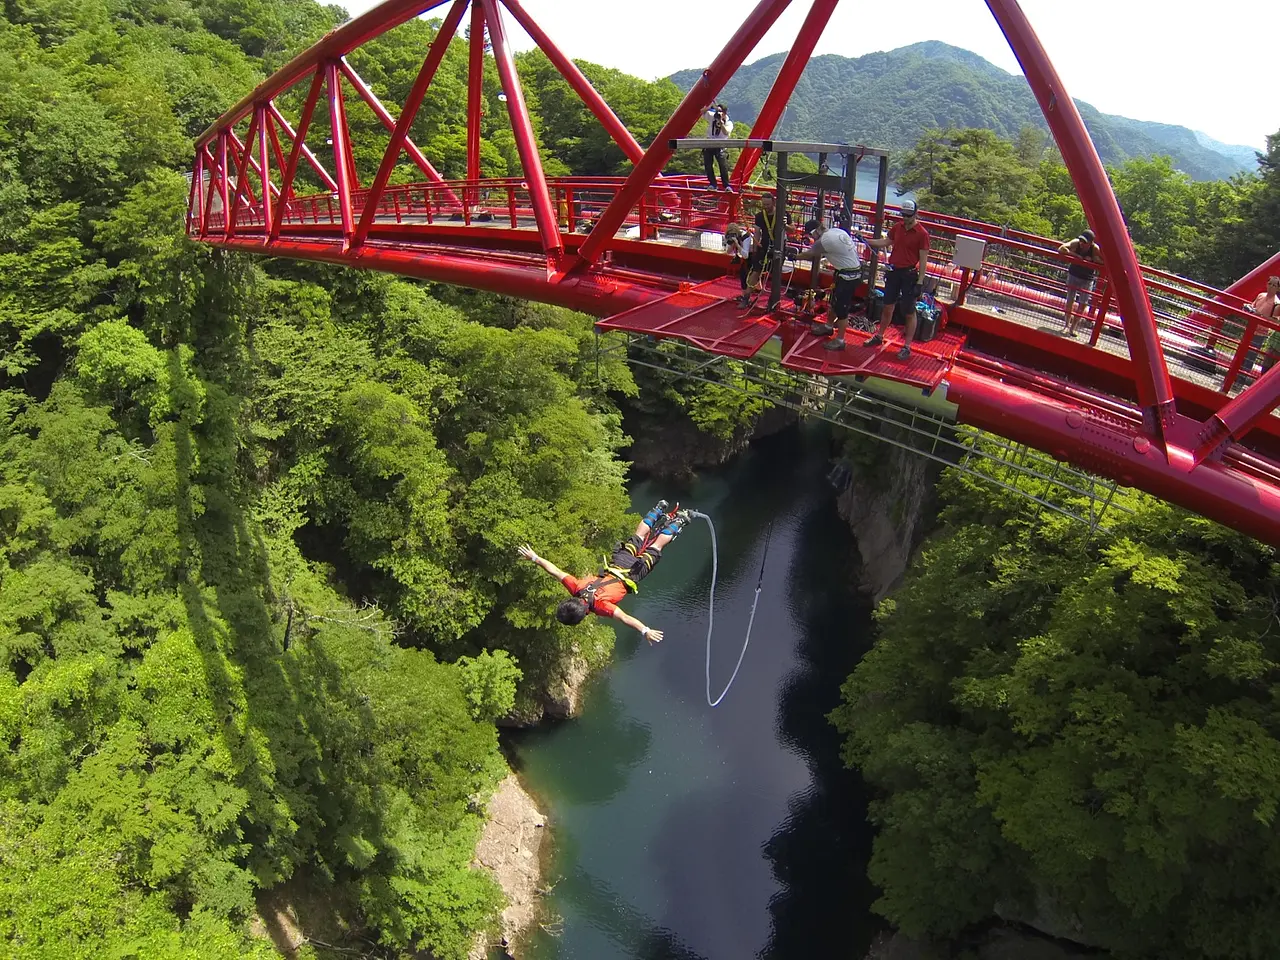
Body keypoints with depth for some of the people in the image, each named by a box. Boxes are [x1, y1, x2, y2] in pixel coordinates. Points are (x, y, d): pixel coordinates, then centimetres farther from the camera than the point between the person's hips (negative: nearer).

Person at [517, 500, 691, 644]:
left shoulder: (600, 605, -38)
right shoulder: (576, 588, -25)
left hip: (630, 574, -4)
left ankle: (679, 520, 31)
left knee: (654, 548, 17)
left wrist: (645, 631, -55)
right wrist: (535, 558, -14)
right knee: (639, 535, 25)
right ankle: (659, 509, 43)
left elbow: (625, 618, -47)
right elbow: (555, 570, -19)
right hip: (615, 567, 4)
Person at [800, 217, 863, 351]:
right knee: (835, 300, 24)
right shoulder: (837, 230, 6)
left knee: (841, 307, -2)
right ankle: (828, 326, 43)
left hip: (848, 275, -10)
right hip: (855, 268, 10)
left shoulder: (824, 241, -19)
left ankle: (839, 341, 6)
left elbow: (808, 255, -2)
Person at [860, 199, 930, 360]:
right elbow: (886, 242, 20)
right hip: (893, 271, 6)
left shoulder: (922, 233, -14)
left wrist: (920, 282, -17)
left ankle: (907, 347, 6)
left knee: (910, 312, 1)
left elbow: (923, 259, -14)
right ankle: (879, 337, 31)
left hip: (909, 274, -6)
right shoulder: (897, 227, 4)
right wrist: (866, 240, 11)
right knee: (887, 306, 16)